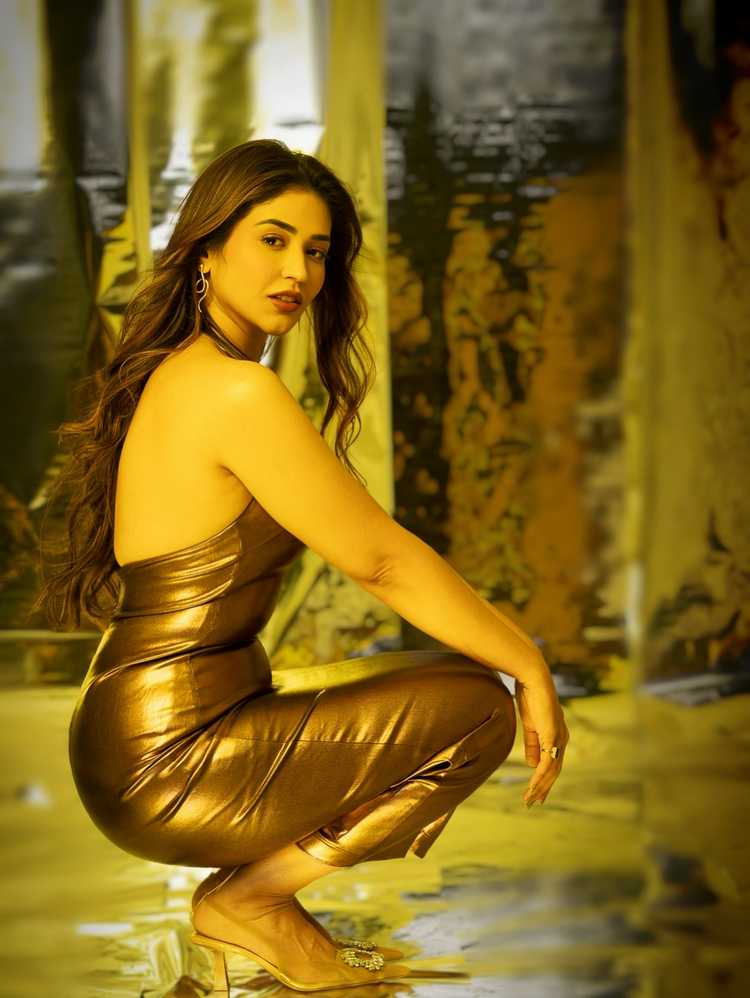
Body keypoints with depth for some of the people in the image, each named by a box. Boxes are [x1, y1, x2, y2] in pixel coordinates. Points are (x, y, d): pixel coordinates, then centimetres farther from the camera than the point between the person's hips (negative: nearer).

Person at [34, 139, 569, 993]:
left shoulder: (172, 372, 13)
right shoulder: (237, 391, -18)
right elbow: (380, 559, -15)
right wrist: (530, 664, -4)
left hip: (138, 732, 10)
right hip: (169, 763, -10)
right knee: (476, 706, -10)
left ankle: (246, 893, 11)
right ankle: (246, 900, -1)